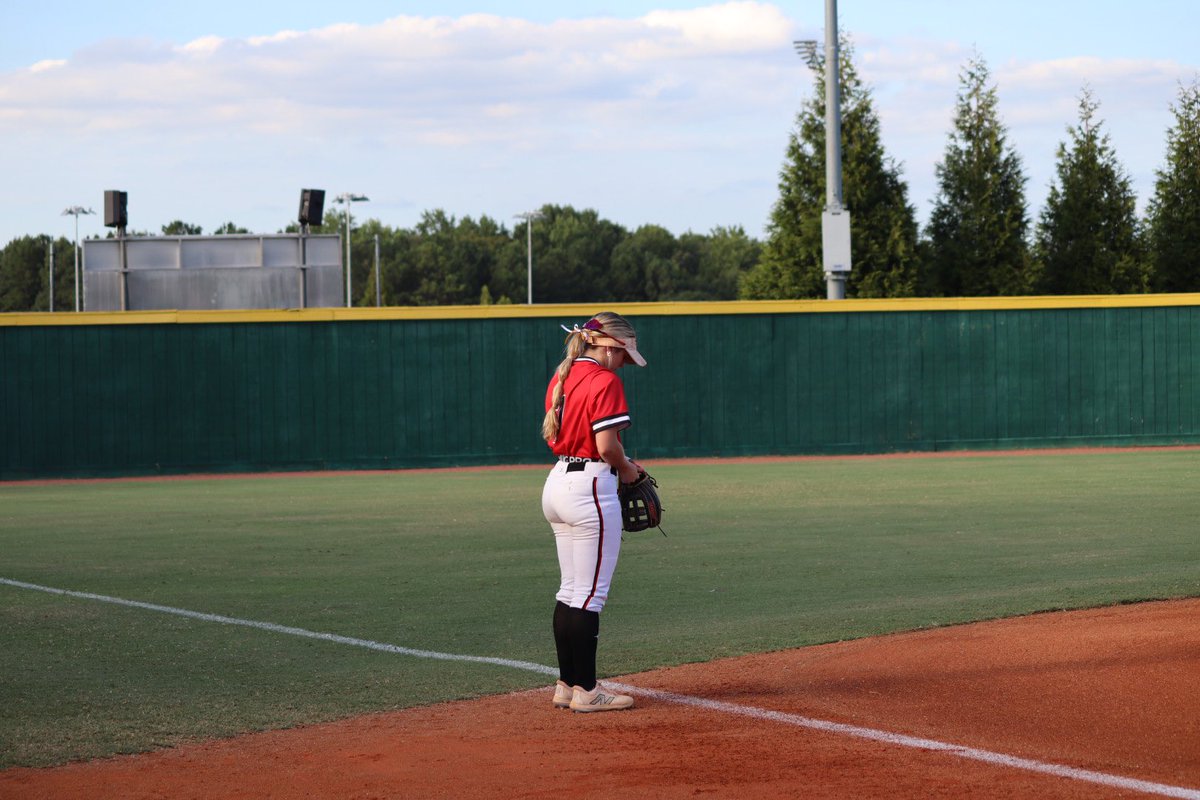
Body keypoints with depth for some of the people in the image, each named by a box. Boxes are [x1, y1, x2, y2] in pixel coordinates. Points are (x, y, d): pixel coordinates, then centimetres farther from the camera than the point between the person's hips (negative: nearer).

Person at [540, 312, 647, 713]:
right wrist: (626, 468, 1)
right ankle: (585, 690, 1)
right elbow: (607, 445, -20)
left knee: (570, 590, 15)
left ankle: (566, 685, 18)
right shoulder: (604, 381, -14)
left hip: (557, 483, 9)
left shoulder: (562, 377, 13)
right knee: (591, 593, -3)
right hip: (590, 486, -9)